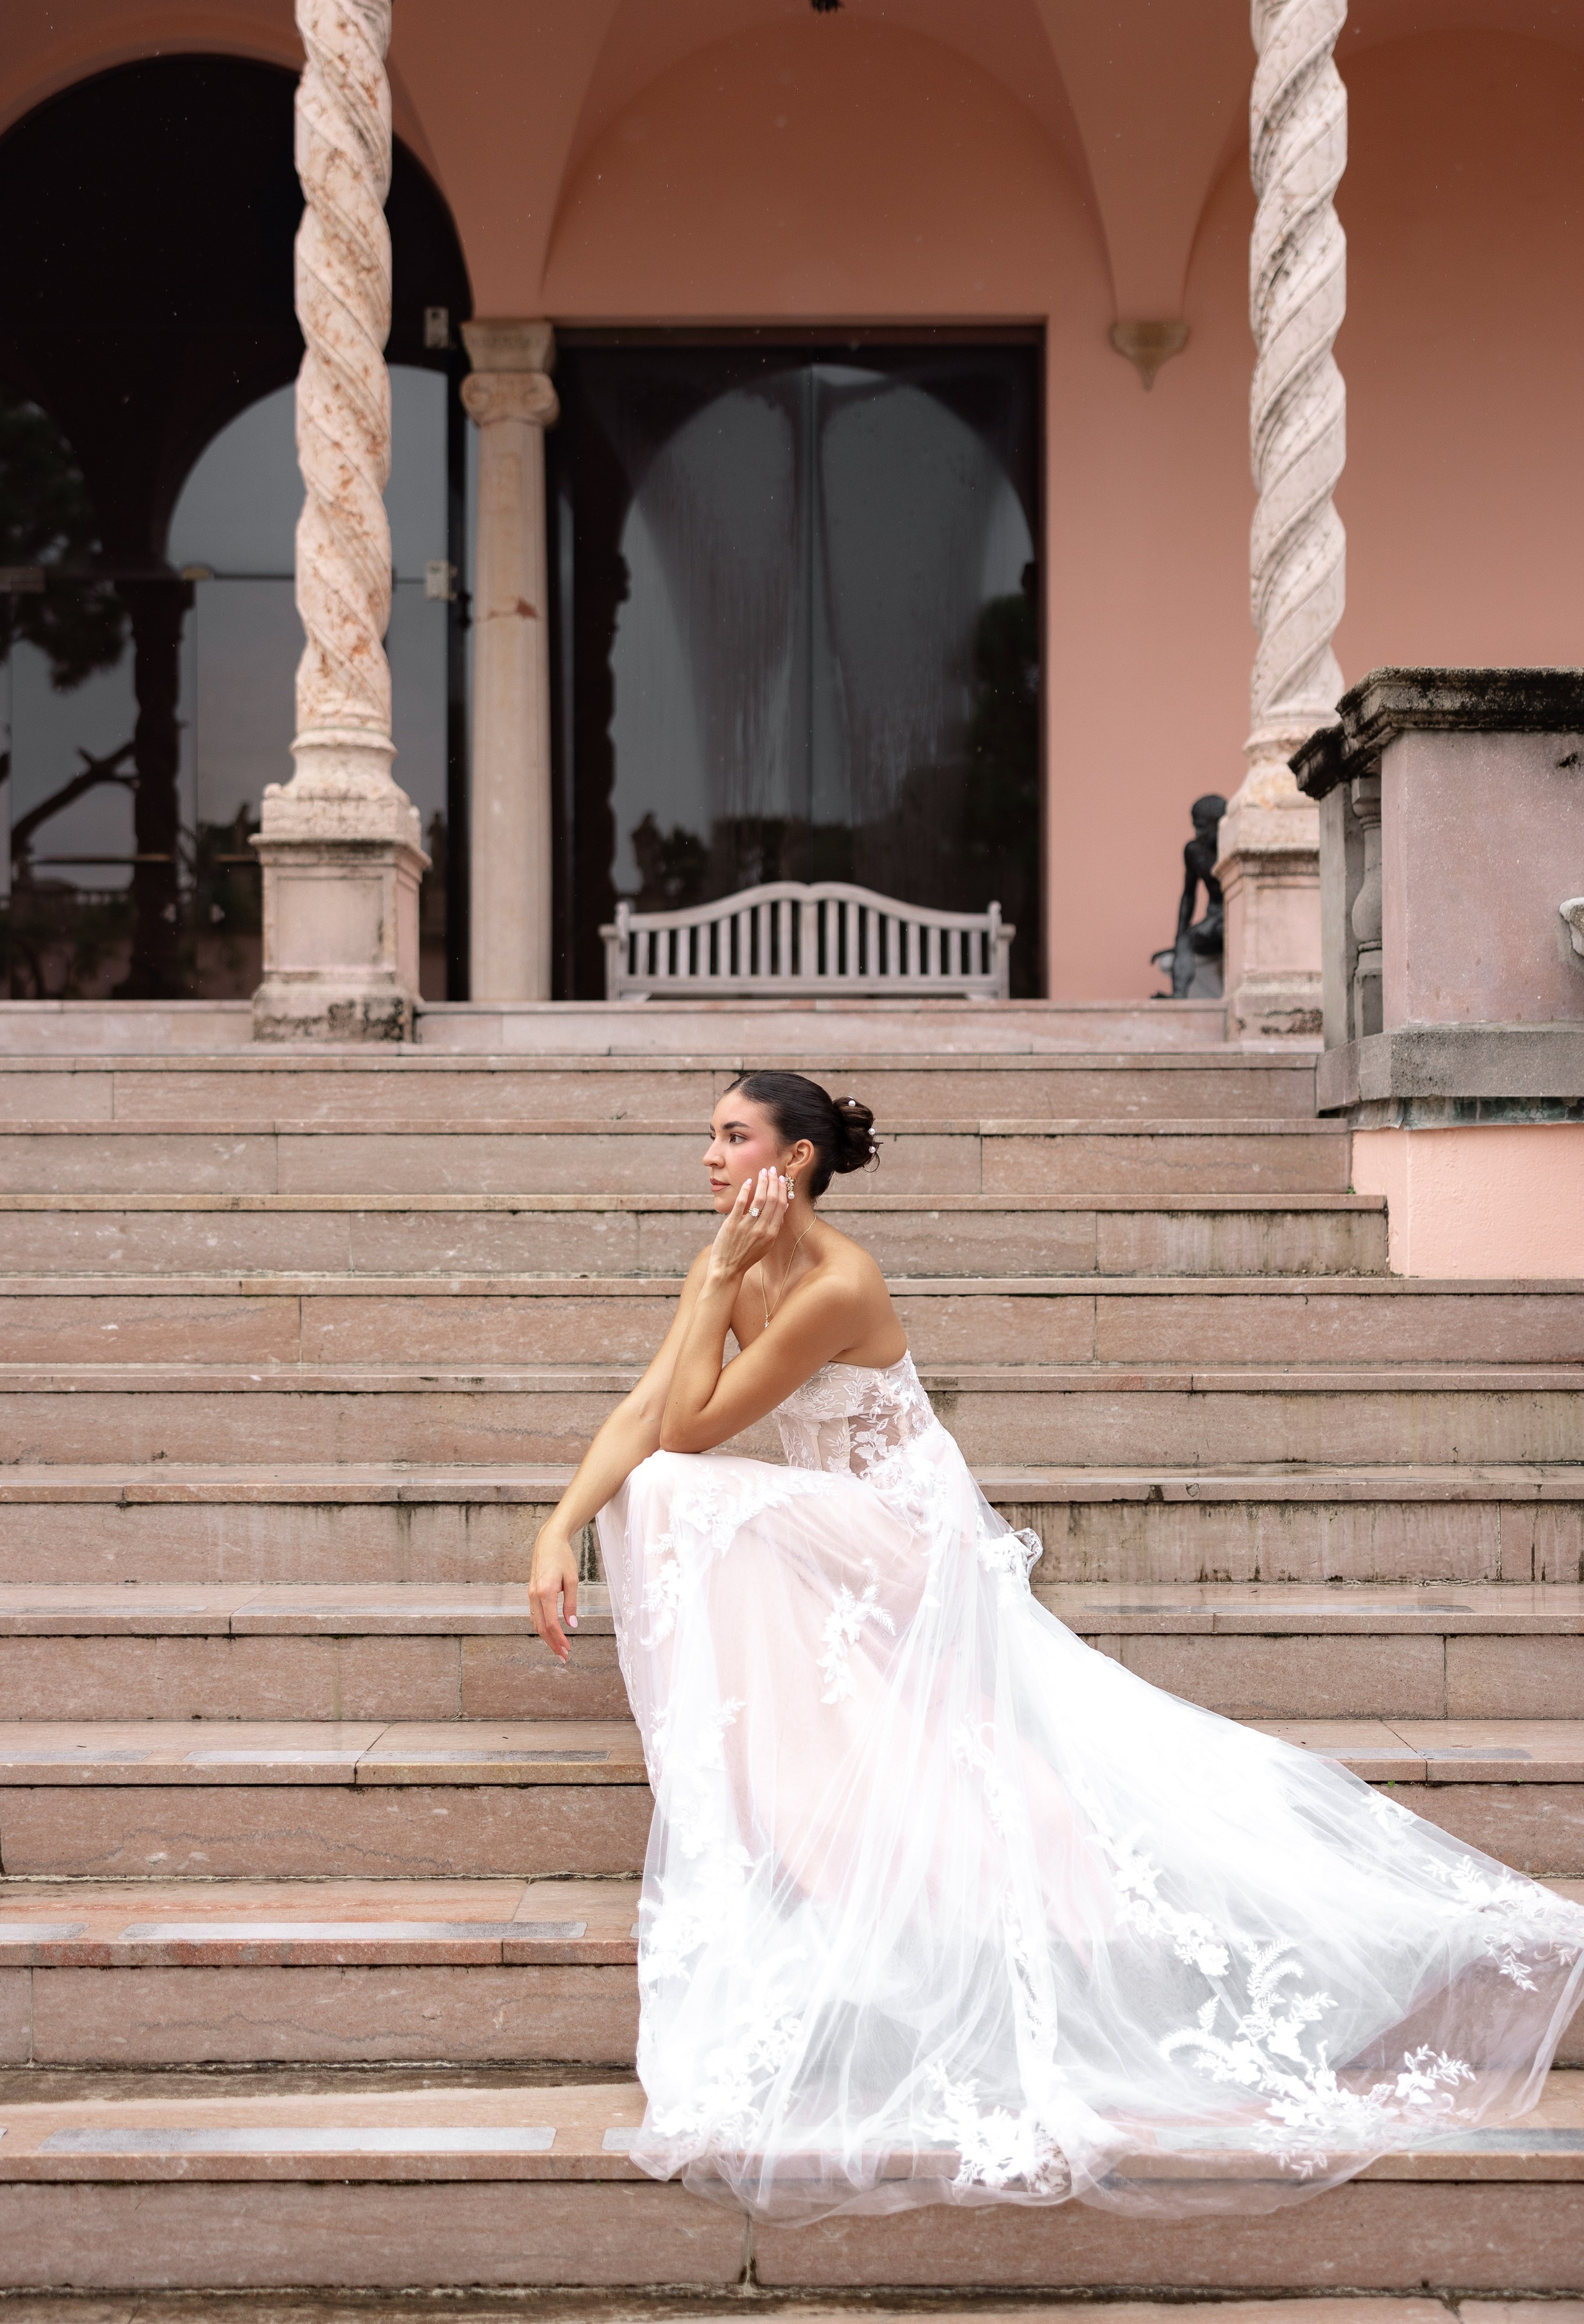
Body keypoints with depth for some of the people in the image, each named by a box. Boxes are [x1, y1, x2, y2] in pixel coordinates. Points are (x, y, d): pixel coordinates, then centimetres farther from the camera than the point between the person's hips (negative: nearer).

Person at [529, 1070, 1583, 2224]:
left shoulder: (836, 1283, -22)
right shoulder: (731, 1267, 3)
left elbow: (691, 1429, -18)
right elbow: (645, 1411, -2)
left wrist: (722, 1278, -19)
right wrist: (558, 1531, -16)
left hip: (911, 1545, -8)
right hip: (834, 1548, 8)